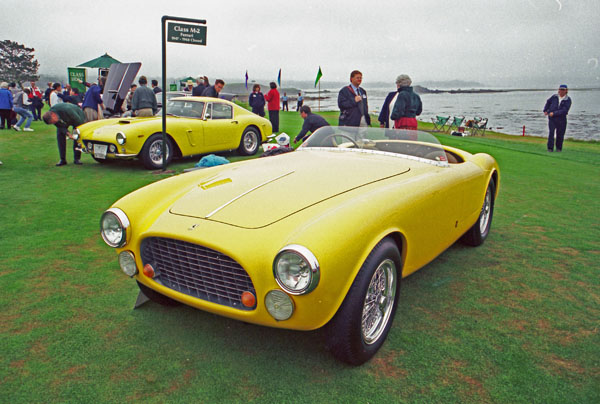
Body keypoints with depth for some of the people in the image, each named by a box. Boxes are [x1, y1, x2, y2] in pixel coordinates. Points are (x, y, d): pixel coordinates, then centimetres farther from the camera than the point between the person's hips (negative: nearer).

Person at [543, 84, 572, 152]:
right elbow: (548, 102, 24)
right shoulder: (554, 97, 3)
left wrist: (554, 113, -21)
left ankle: (559, 148, 22)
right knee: (551, 132, -11)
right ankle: (550, 148, -8)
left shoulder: (568, 100, -5)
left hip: (561, 119, -1)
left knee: (560, 134, 5)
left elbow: (564, 110, -16)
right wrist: (545, 110, 19)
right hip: (552, 118, 1)